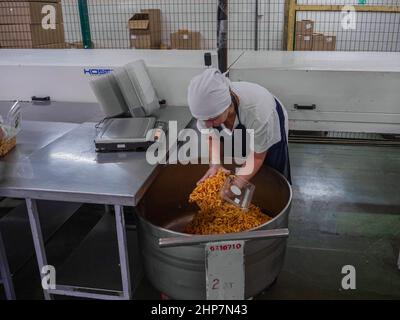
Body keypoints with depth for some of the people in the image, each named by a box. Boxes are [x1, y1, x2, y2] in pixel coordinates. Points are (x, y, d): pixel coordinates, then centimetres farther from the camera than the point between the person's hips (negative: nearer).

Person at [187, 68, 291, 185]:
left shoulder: (257, 111, -45)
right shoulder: (207, 106, -33)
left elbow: (257, 157, -30)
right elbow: (210, 136, -16)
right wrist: (214, 164, -34)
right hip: (238, 129, 3)